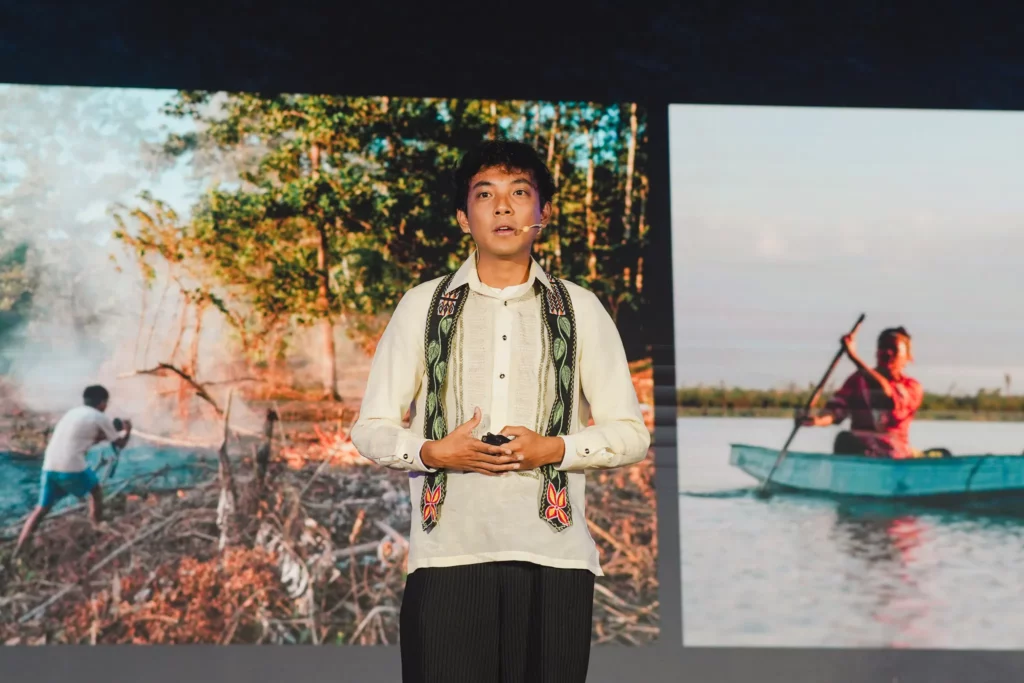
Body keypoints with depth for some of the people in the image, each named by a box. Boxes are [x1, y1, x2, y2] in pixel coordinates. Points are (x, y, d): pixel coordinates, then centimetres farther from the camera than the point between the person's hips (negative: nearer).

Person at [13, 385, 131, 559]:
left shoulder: (72, 413, 24)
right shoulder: (100, 418, 4)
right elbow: (119, 443, 15)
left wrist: (100, 436, 37)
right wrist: (127, 430, 34)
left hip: (49, 466, 6)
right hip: (72, 467, -6)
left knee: (42, 508, 9)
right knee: (96, 492, 22)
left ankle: (19, 549, -2)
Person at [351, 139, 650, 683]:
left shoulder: (581, 310, 10)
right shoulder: (422, 305, 9)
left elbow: (631, 434, 9)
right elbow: (370, 428, 9)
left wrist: (553, 449, -8)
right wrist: (434, 452, -10)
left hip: (553, 555, 1)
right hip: (447, 555, 0)